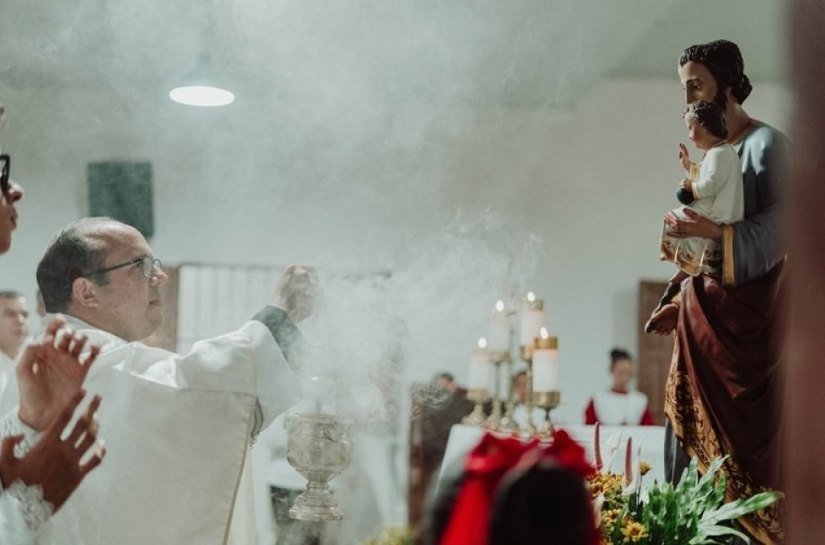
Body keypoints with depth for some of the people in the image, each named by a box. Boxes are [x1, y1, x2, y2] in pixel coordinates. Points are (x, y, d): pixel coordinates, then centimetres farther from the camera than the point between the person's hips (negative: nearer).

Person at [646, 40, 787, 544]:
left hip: (746, 312, -7)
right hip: (704, 311, 8)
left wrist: (714, 232, -28)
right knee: (691, 427, 4)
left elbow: (780, 228, -16)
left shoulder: (765, 144, -5)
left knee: (743, 432, -8)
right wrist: (678, 303, 11)